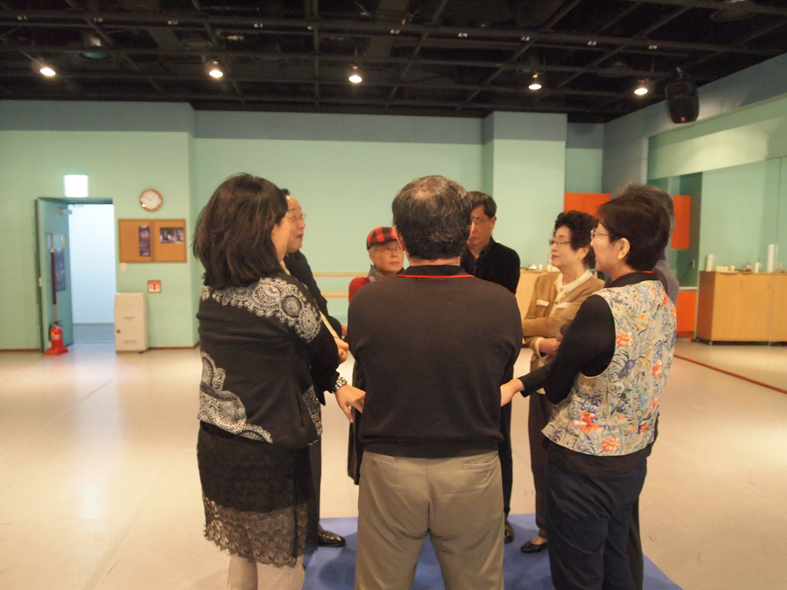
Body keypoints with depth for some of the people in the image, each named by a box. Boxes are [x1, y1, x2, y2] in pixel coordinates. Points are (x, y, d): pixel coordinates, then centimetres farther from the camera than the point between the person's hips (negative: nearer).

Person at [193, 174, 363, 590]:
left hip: (216, 447, 7)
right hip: (268, 457, -7)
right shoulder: (282, 292, -21)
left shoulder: (211, 293, 1)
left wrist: (335, 386, 6)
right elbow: (327, 357, -7)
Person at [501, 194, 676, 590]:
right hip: (633, 458, 8)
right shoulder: (662, 300, 1)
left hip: (584, 465, -8)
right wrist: (520, 383, -3)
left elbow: (555, 388, -17)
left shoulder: (603, 307, -25)